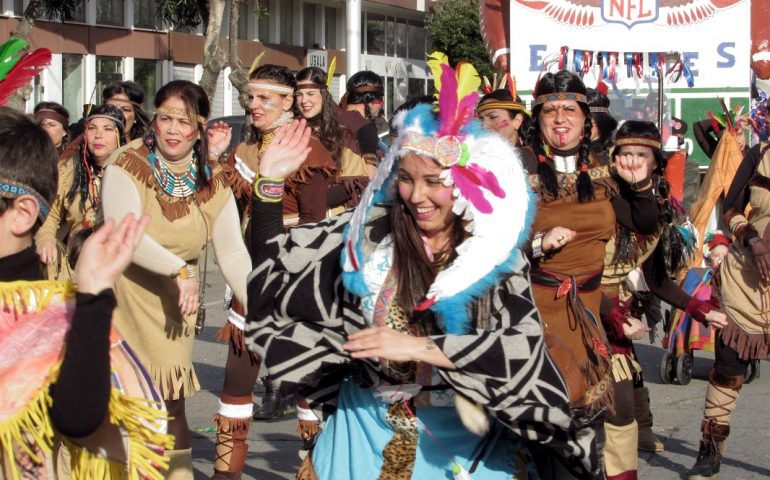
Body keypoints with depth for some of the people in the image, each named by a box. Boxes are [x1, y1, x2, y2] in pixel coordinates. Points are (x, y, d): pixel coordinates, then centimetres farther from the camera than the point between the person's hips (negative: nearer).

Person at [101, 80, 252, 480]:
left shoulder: (212, 183, 1)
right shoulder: (128, 168, -11)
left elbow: (232, 252, -4)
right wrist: (179, 269, -32)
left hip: (170, 308, 3)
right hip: (120, 298, -3)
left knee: (170, 402, 5)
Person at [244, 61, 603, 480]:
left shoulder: (497, 259, -8)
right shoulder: (367, 235, -4)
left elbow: (523, 350, -23)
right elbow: (272, 263, 3)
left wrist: (419, 347, -28)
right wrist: (270, 180, -7)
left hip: (462, 438, -1)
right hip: (367, 430, 2)